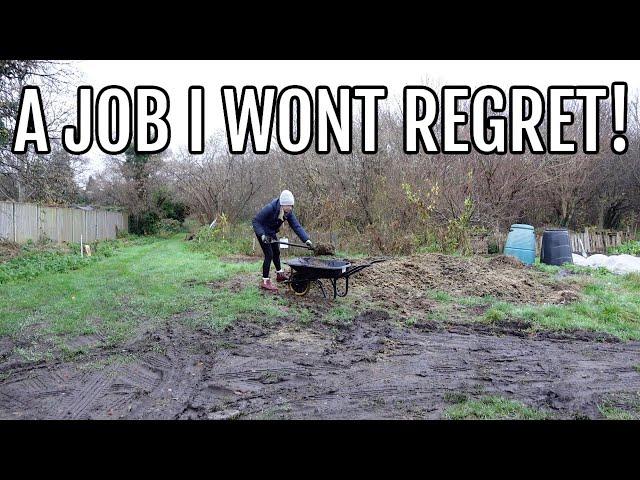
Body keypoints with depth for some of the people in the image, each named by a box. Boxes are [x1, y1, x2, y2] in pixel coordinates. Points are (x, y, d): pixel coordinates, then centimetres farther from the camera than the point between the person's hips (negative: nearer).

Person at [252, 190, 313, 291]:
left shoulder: (289, 212, -15)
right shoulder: (270, 208, -33)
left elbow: (296, 226, -18)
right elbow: (255, 221, -29)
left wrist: (306, 239, -30)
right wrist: (262, 235, -41)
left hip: (272, 233, 7)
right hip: (263, 233, -7)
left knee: (276, 252, 21)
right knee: (269, 254, -11)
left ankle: (280, 274, 42)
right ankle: (265, 281, 0)